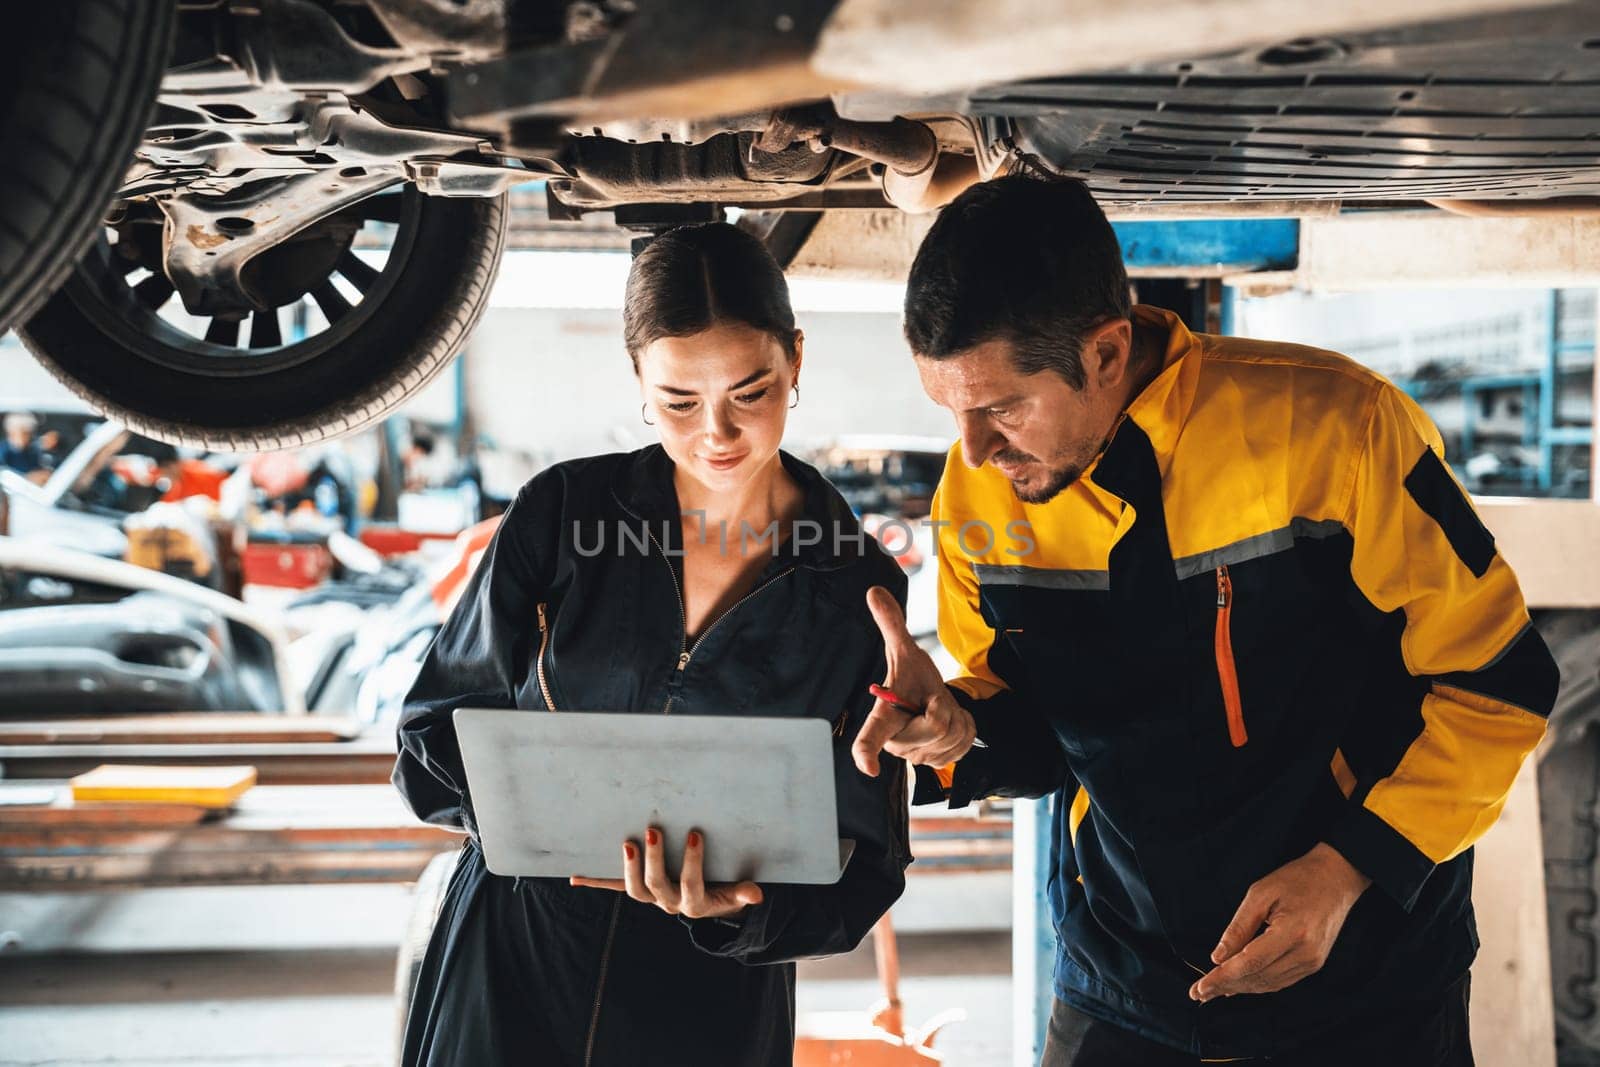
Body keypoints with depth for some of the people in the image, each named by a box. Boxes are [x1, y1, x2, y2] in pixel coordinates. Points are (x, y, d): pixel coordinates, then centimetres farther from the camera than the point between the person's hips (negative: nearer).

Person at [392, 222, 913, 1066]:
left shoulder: (861, 593, -6)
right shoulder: (563, 513, -5)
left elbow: (862, 861, -3)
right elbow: (436, 732, -1)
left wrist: (738, 912, -22)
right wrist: (554, 822, -19)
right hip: (508, 969, 1)